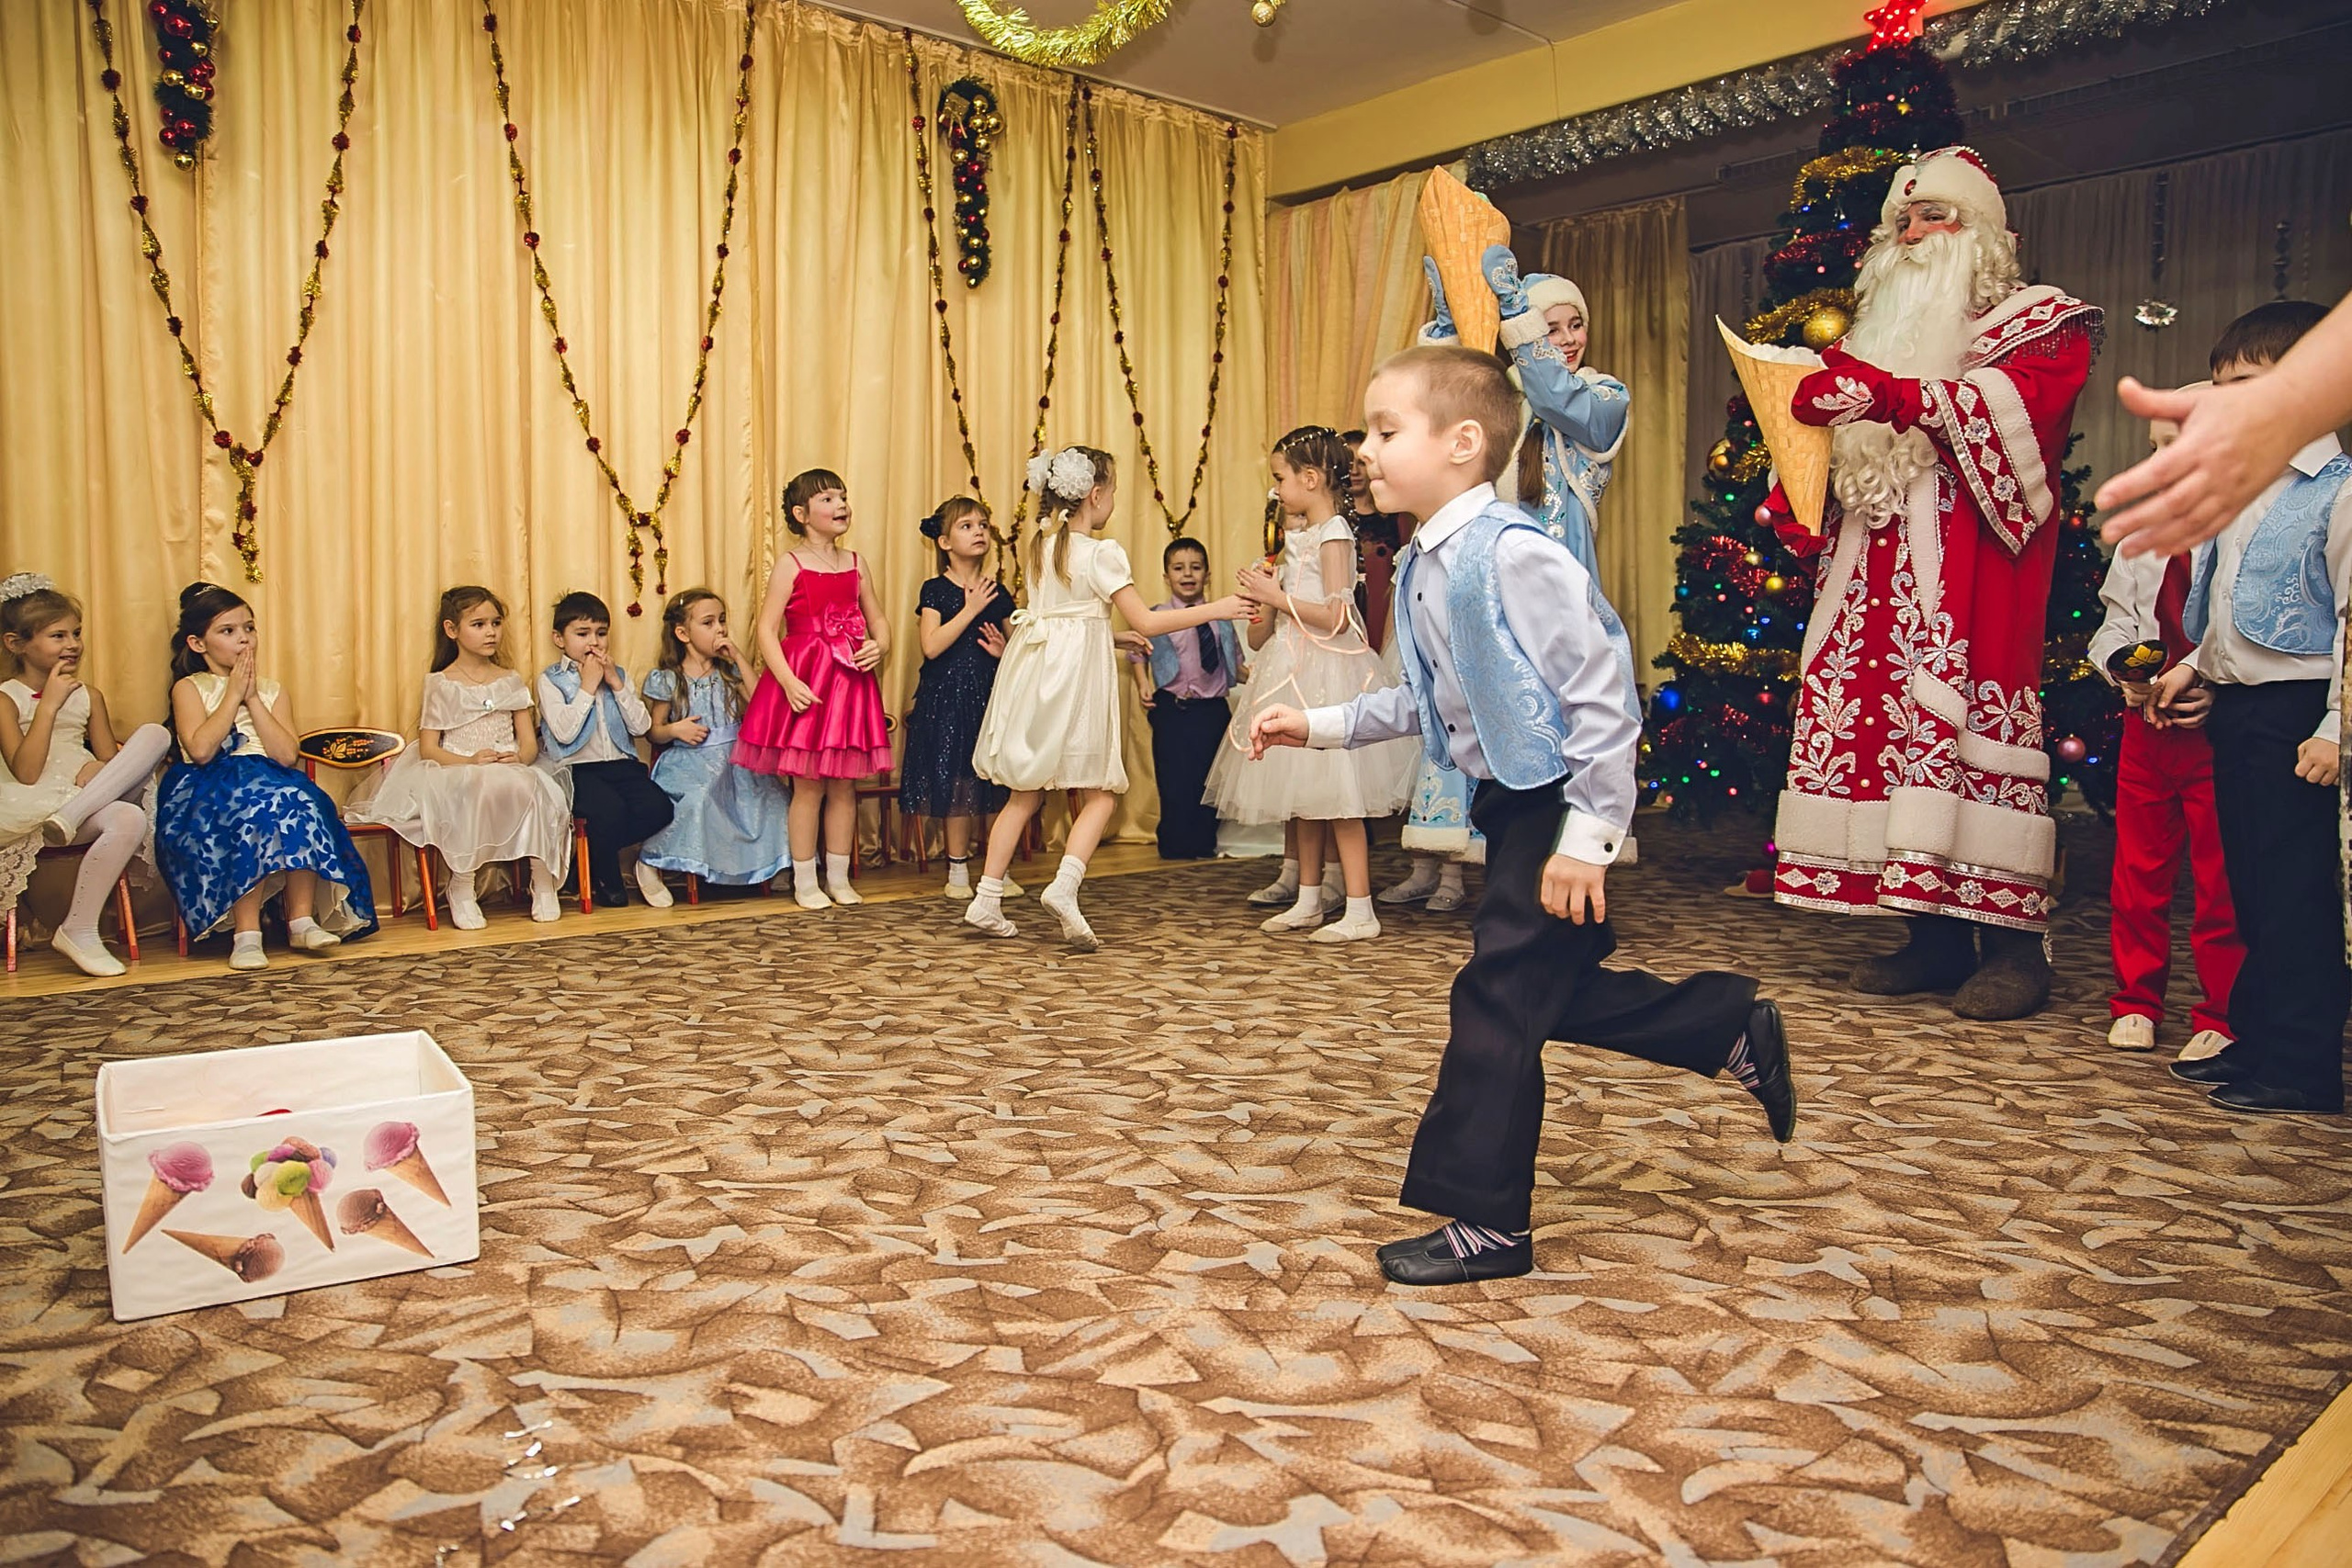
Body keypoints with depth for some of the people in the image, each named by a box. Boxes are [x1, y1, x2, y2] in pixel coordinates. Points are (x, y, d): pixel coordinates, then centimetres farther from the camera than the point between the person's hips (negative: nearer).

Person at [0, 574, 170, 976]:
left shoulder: (88, 696, 20)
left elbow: (109, 757, 16)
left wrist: (101, 770, -11)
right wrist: (49, 704, -12)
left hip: (95, 798, 5)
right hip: (37, 809, -5)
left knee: (155, 733, -25)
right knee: (128, 819, -37)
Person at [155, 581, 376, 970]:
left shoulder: (270, 690, 16)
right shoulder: (190, 687, 8)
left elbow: (288, 754, -2)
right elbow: (200, 749, -13)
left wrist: (253, 698, -3)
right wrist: (234, 695, -5)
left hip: (273, 783, 3)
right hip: (210, 791, -3)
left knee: (301, 804, -31)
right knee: (254, 809, -36)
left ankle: (302, 920, -30)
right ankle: (246, 933, -37)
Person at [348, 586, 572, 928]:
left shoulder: (511, 682, 17)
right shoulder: (440, 684, 7)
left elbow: (530, 743, 11)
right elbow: (428, 749, 0)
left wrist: (519, 758, -14)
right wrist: (471, 761, -19)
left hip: (512, 773, 3)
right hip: (455, 776, -3)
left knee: (529, 785, -35)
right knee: (484, 788, -39)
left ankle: (543, 881, -24)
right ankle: (462, 887, -24)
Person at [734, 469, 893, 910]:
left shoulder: (854, 563, 10)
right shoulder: (791, 564, -4)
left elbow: (878, 620, 17)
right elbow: (766, 629, -9)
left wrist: (879, 646, -6)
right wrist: (789, 682, -19)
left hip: (850, 679, 5)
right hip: (806, 683, -4)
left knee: (844, 785, 9)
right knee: (809, 786, 0)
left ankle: (839, 878, 20)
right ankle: (805, 882, 12)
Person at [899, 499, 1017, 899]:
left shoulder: (996, 591, 10)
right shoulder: (936, 591, -3)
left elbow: (1009, 642, 20)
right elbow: (931, 646, -16)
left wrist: (1004, 651, -3)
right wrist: (970, 609, -16)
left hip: (991, 694, 4)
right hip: (947, 698, -4)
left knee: (994, 785, 3)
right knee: (957, 784, -1)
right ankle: (958, 871, 13)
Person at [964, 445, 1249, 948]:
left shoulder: (1040, 545, 11)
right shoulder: (1101, 552, -9)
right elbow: (1147, 622, -11)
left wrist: (1119, 642, 28)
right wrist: (1214, 609, -4)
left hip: (1032, 671, 7)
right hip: (1077, 676, -6)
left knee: (1026, 793, 13)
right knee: (1101, 794, 3)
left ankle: (987, 898, 11)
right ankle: (1064, 886, -16)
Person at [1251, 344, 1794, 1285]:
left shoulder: (1511, 554, -23)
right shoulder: (1421, 569, 6)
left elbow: (1603, 693, -23)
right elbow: (1426, 704, 16)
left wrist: (1587, 835, -23)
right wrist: (1320, 726, 10)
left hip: (1557, 806, -10)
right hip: (1509, 803, 10)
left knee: (1498, 998, -4)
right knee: (1553, 993, 17)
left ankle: (1485, 1225, 9)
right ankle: (1735, 1029, 36)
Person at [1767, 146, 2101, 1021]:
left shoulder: (2042, 324, 10)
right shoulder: (1881, 334, 28)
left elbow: (2019, 404, -12)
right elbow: (1835, 445, 26)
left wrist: (1895, 395, -23)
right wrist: (1794, 498, 5)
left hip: (1975, 550, -5)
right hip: (1880, 556, 5)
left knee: (1975, 714, -15)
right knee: (1878, 718, -5)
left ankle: (2012, 942, -10)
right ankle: (1936, 939, 0)